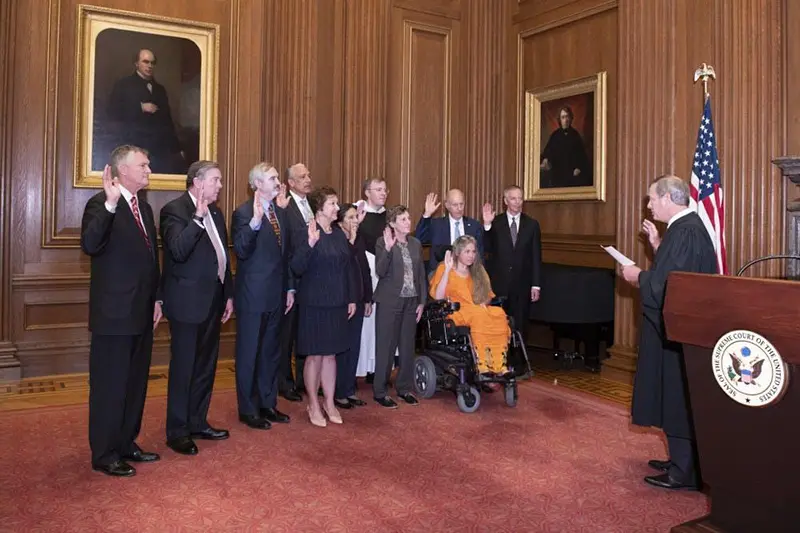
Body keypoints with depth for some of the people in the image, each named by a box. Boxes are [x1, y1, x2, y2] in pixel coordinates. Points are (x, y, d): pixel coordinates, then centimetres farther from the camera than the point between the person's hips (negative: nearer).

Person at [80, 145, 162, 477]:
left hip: (141, 312, 8)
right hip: (114, 313, -8)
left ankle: (126, 443, 29)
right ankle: (104, 454, 15)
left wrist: (156, 298, 14)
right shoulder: (101, 204, -11)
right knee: (109, 384, 2)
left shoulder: (144, 208, 14)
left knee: (135, 382, 16)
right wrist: (110, 204, -36)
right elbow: (90, 245, -29)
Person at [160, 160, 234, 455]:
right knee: (183, 368, 2)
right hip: (188, 301, -8)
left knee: (206, 367, 16)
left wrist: (228, 294, 16)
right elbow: (179, 251, -27)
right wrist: (198, 217, -30)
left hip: (213, 300, 8)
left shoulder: (215, 212, 12)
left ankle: (198, 423, 30)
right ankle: (177, 432, 15)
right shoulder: (174, 210, -12)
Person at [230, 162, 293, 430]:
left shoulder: (281, 212, 10)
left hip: (276, 296, 7)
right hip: (253, 297, -7)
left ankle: (268, 404, 29)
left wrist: (289, 288, 13)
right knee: (249, 353, 6)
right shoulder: (244, 212, -11)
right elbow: (241, 251, -23)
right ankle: (248, 410, 19)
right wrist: (255, 221, -35)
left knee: (271, 352, 16)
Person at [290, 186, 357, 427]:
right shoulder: (306, 233, -11)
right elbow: (297, 268, -19)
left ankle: (329, 403, 23)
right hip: (314, 304, -6)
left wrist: (351, 298, 12)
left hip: (337, 304, 6)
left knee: (331, 354, 12)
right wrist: (310, 243, -32)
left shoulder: (340, 234, 9)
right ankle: (313, 405, 19)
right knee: (315, 355, 4)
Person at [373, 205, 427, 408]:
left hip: (411, 301, 5)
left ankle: (404, 388, 23)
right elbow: (380, 272, -15)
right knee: (386, 347, 1)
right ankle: (380, 391, 10)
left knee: (408, 346, 11)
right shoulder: (383, 242, -5)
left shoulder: (416, 243, 10)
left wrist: (422, 301, 7)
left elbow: (421, 274, 12)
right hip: (389, 302, -5)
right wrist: (388, 248, -27)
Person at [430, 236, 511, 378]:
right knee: (478, 315, -37)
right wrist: (448, 269, -11)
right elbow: (438, 297, -7)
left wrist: (483, 304, 0)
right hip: (457, 313, -4)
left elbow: (488, 295, 24)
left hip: (480, 311, 5)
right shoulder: (444, 269, 7)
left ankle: (499, 365, -35)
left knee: (500, 315, -29)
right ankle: (483, 367, -40)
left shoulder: (478, 271, 22)